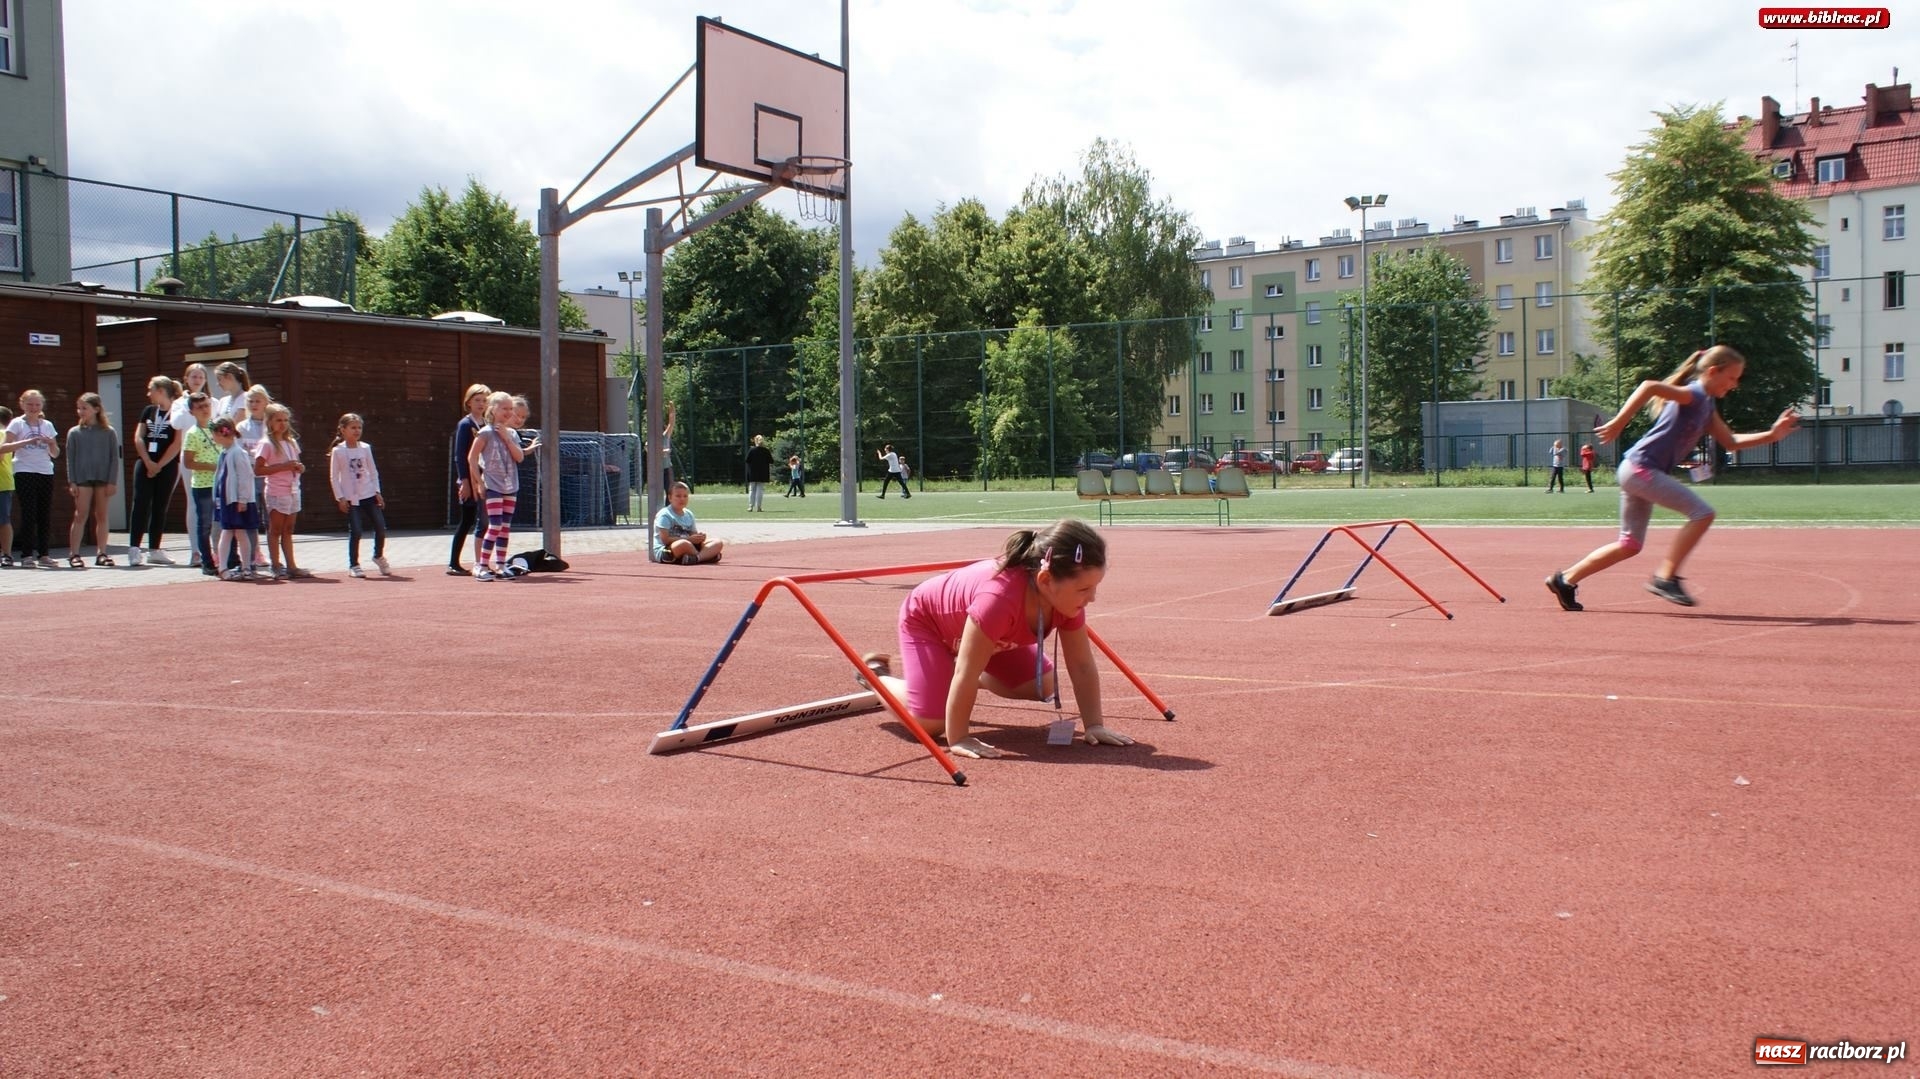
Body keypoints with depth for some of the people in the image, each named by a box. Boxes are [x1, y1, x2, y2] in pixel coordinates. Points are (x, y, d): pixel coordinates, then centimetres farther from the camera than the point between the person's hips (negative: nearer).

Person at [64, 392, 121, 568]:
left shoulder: (109, 432, 4)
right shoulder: (74, 432, 5)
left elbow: (115, 458, 3)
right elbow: (70, 458, 4)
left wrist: (112, 481, -4)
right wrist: (72, 482, -4)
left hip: (103, 479, 0)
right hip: (82, 478, 0)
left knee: (101, 516, 5)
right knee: (81, 516, -3)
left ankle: (101, 553, 10)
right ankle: (73, 554, -2)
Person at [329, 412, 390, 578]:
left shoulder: (365, 448, 5)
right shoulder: (337, 451, -4)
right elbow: (334, 476, -3)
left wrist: (377, 492, 4)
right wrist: (340, 498, -8)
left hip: (369, 495, 3)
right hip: (350, 498, -3)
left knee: (381, 527, 0)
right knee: (355, 531, -9)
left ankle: (379, 557, 23)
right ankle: (353, 565, 6)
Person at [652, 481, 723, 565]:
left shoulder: (689, 514, 18)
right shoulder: (664, 515, -5)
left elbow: (694, 535, 19)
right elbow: (665, 539, -15)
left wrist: (699, 537, -7)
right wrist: (689, 539, -19)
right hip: (665, 551, -8)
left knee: (718, 542, -8)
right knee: (683, 544, -43)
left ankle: (695, 558, -37)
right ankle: (708, 555, -17)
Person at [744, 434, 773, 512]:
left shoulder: (751, 450, -6)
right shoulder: (766, 451, -6)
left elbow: (747, 461, -4)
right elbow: (771, 462, -4)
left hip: (752, 473, 1)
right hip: (763, 473, -1)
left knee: (752, 490, 10)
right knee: (760, 490, 3)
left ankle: (750, 507, 6)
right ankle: (758, 507, -2)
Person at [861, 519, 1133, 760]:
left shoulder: (1066, 595, -26)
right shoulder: (999, 598, -48)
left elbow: (1083, 666, -15)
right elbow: (966, 674, -40)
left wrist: (1094, 725, -17)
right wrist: (958, 740, -33)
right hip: (926, 618, -7)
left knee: (1042, 686, 2)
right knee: (929, 723, -18)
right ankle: (876, 673, 11)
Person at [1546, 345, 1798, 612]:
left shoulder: (1706, 405, 16)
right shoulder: (1693, 395, -13)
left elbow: (1731, 442, 22)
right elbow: (1650, 386, -28)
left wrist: (1772, 434, 12)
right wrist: (1618, 422, -32)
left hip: (1640, 473, 10)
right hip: (1640, 468, -10)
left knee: (1630, 545, 13)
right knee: (1702, 512, -16)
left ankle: (1565, 579, 16)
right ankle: (1665, 578, -10)